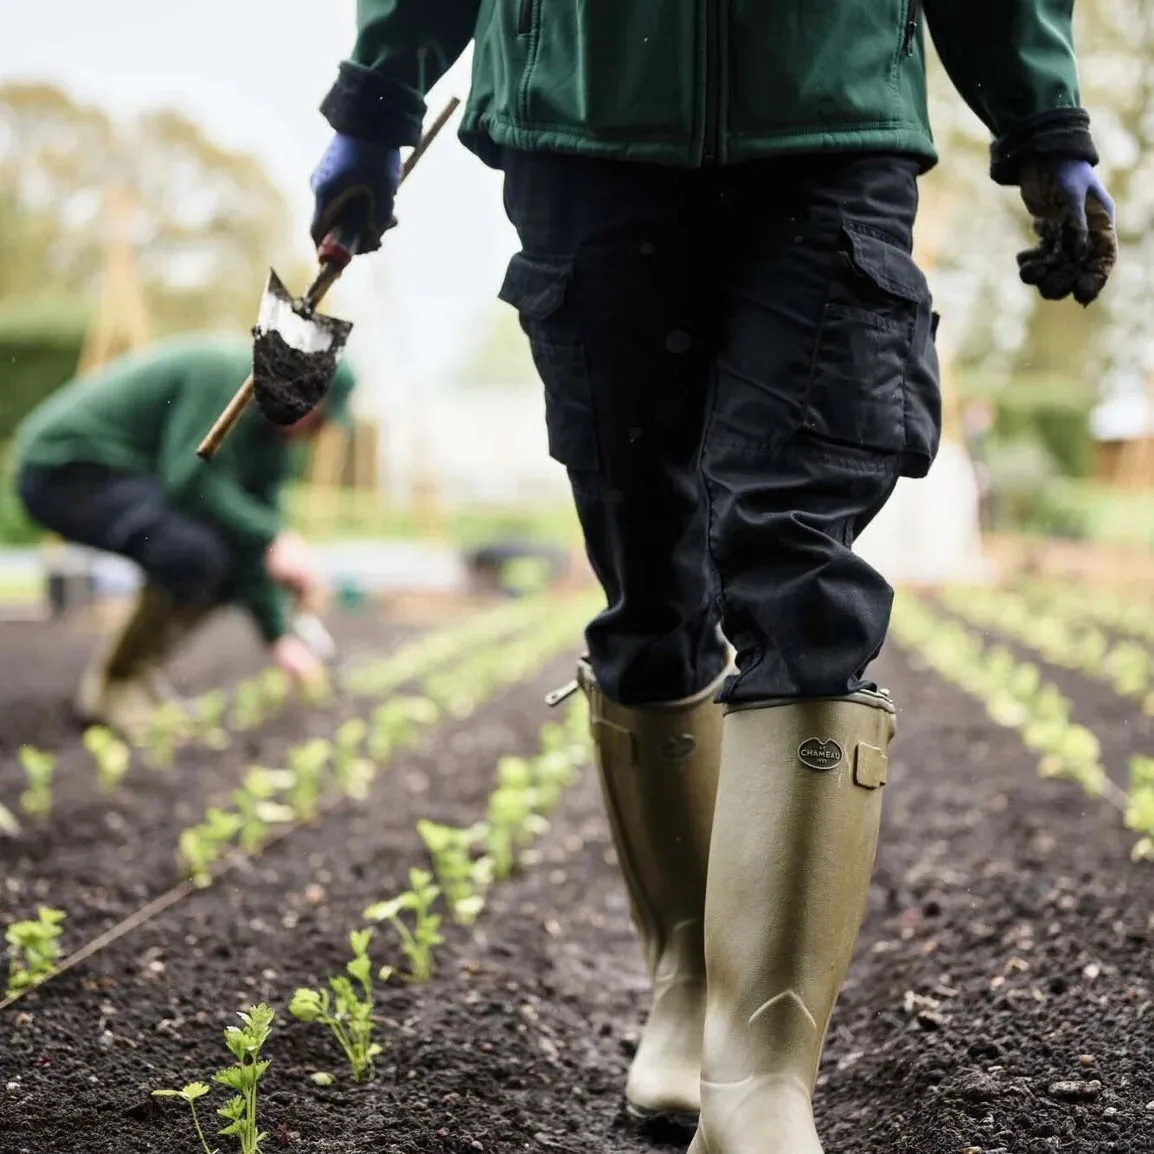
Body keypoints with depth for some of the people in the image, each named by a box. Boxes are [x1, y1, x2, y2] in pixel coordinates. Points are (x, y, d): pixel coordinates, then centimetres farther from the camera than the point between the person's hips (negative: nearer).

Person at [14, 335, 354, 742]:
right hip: (65, 471, -10)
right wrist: (274, 539, -35)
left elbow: (254, 537, 8)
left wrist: (279, 636, 3)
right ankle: (114, 686, -8)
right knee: (194, 554, -30)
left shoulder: (272, 436, 6)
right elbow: (190, 481, -32)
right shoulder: (228, 373, -21)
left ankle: (137, 670, 11)